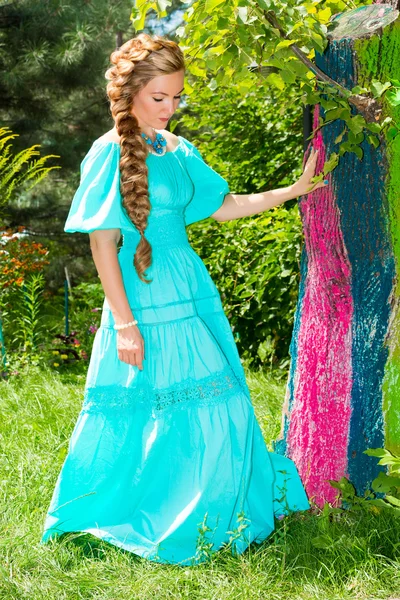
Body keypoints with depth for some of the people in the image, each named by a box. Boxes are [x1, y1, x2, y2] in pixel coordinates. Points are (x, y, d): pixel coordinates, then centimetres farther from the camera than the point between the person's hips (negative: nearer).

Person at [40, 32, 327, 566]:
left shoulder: (178, 150, 9)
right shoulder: (110, 154, -10)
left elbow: (225, 206, 16)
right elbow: (102, 244, -12)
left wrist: (294, 190, 11)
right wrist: (124, 321, -15)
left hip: (192, 294, 7)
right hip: (144, 302, -7)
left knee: (217, 404, 9)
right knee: (142, 418, 0)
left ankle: (207, 519, 26)